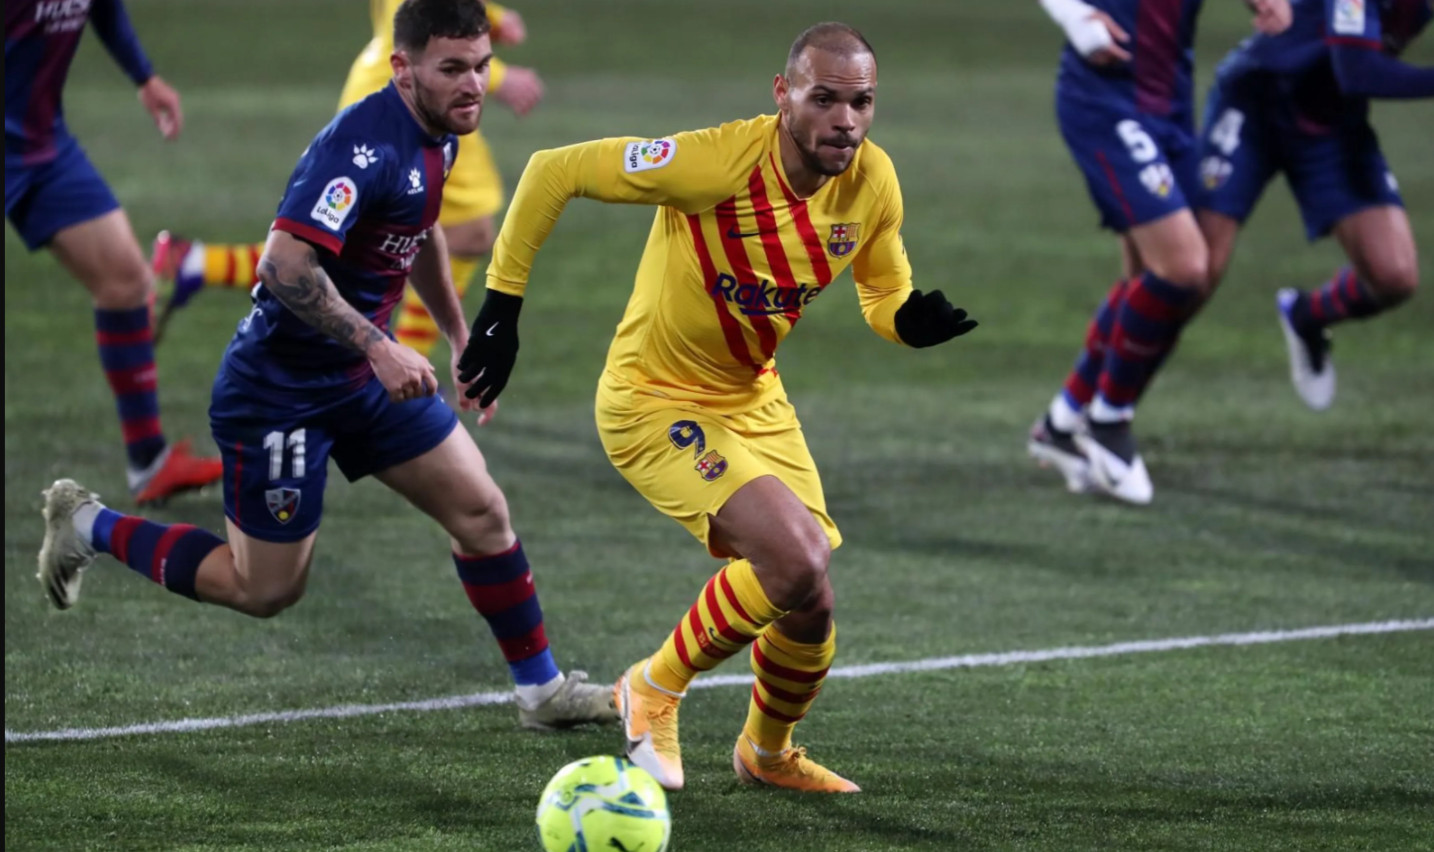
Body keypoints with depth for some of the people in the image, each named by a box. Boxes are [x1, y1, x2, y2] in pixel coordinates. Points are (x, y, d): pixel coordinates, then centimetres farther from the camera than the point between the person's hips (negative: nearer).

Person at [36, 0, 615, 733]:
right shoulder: (365, 144, -28)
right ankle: (91, 527, 21)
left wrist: (460, 335, 27)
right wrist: (379, 348, -36)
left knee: (481, 510, 5)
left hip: (363, 373, 9)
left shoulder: (436, 136, 3)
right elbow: (285, 265, -37)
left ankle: (542, 691, 18)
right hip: (280, 389, -9)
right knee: (264, 590, 3)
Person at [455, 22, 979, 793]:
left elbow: (884, 294, 8)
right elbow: (553, 171, -22)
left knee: (807, 607, 6)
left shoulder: (871, 182, -10)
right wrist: (501, 307, -19)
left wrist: (913, 321, -17)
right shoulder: (719, 162, -29)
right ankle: (656, 688, 2)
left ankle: (768, 752, 39)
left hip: (752, 401, 7)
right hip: (654, 403, -7)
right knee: (795, 561, -25)